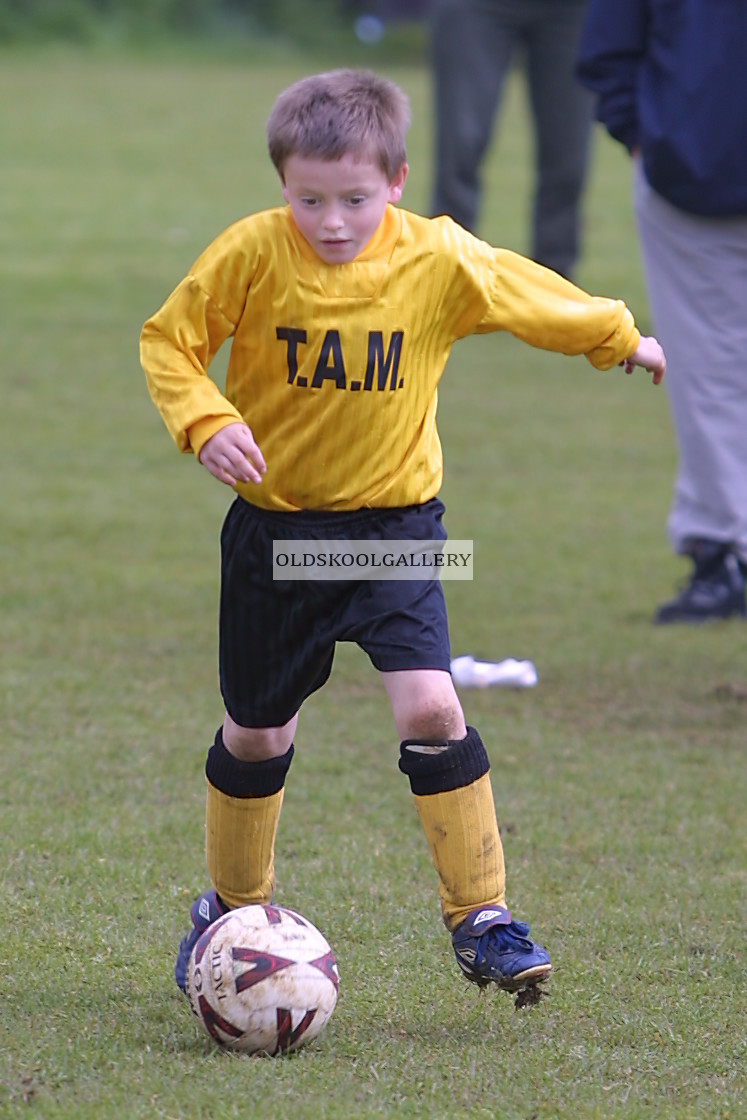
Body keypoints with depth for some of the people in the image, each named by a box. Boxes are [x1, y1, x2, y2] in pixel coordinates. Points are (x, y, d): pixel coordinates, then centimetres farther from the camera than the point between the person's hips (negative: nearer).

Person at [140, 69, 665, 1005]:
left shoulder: (441, 260, -14)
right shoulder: (251, 254, -16)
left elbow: (540, 300, 5)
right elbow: (167, 341, -6)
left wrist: (620, 338, 20)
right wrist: (205, 423, -24)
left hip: (395, 520, -1)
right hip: (274, 523, 1)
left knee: (430, 708, -18)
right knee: (256, 733, 13)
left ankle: (479, 920, -7)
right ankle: (233, 908, 37)